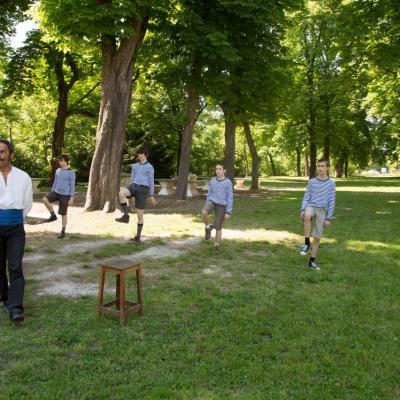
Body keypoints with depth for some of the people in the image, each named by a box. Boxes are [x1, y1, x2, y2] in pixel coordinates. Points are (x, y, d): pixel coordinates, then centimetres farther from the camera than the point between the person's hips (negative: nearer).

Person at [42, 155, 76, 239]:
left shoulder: (71, 173, -9)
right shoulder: (58, 171, 9)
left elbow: (72, 186, -8)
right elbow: (55, 183, 17)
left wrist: (71, 198, -12)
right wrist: (51, 194, 17)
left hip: (65, 195, -5)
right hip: (56, 192, 5)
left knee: (63, 214, 1)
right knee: (45, 199, -22)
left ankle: (63, 232, 14)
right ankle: (53, 215, -4)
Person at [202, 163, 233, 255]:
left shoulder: (228, 182, -5)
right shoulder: (212, 181, 7)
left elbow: (230, 198, -6)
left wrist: (228, 212, -9)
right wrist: (207, 208, 15)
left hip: (221, 206, -2)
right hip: (212, 202, 2)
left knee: (218, 228, 1)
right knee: (204, 213, -32)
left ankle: (216, 247, 17)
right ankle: (208, 228, -5)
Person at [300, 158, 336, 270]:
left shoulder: (331, 183, 4)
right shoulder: (312, 182, 8)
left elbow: (331, 201, 4)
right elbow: (306, 197, 8)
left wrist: (328, 218, -1)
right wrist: (302, 210, -8)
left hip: (322, 211, 0)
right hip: (311, 207, 0)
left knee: (317, 238, 2)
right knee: (307, 216, -38)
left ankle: (312, 261, 18)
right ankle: (306, 243, -25)